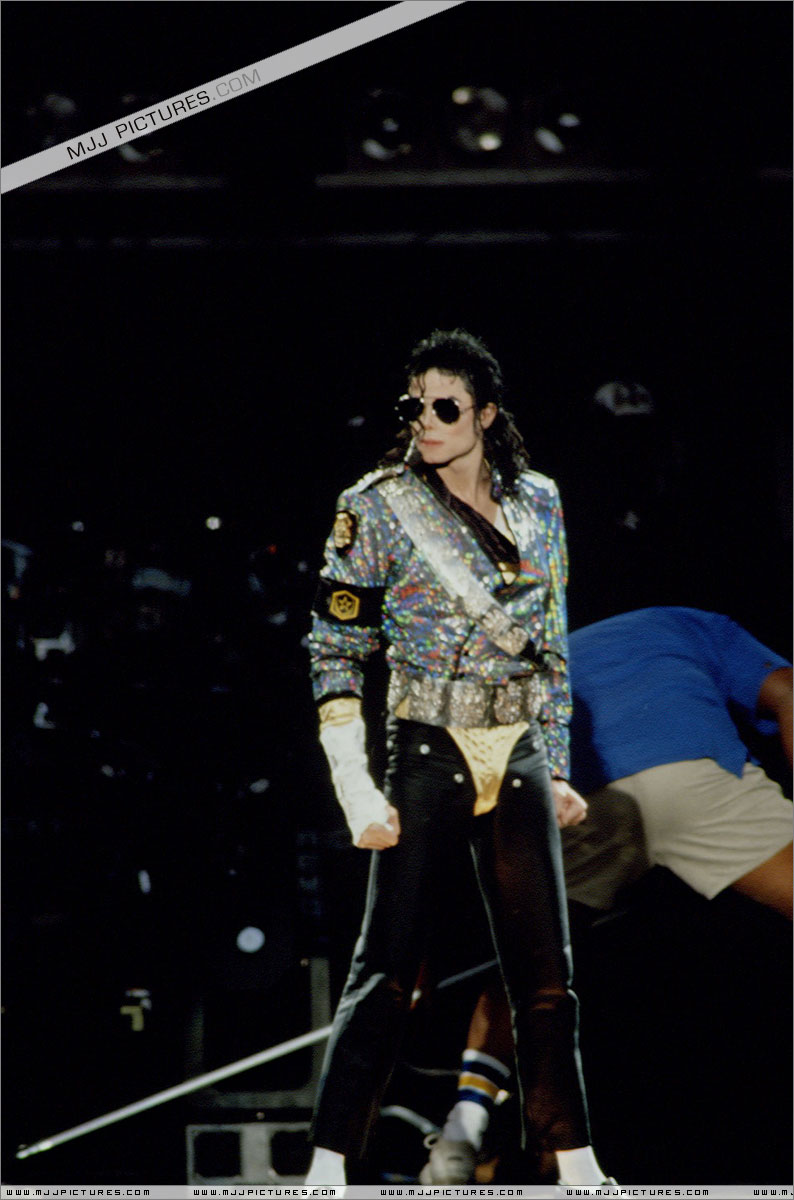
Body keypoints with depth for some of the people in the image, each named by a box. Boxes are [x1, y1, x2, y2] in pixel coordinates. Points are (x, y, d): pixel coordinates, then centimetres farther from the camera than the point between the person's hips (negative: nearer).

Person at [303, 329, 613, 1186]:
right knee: (386, 971, -8)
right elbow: (335, 655, -7)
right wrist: (360, 795, -14)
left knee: (546, 974, 6)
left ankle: (574, 1167, 14)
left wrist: (557, 767, 14)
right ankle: (328, 1170, -6)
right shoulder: (380, 508, -6)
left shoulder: (536, 503, 8)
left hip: (520, 764, 4)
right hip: (429, 762, -4)